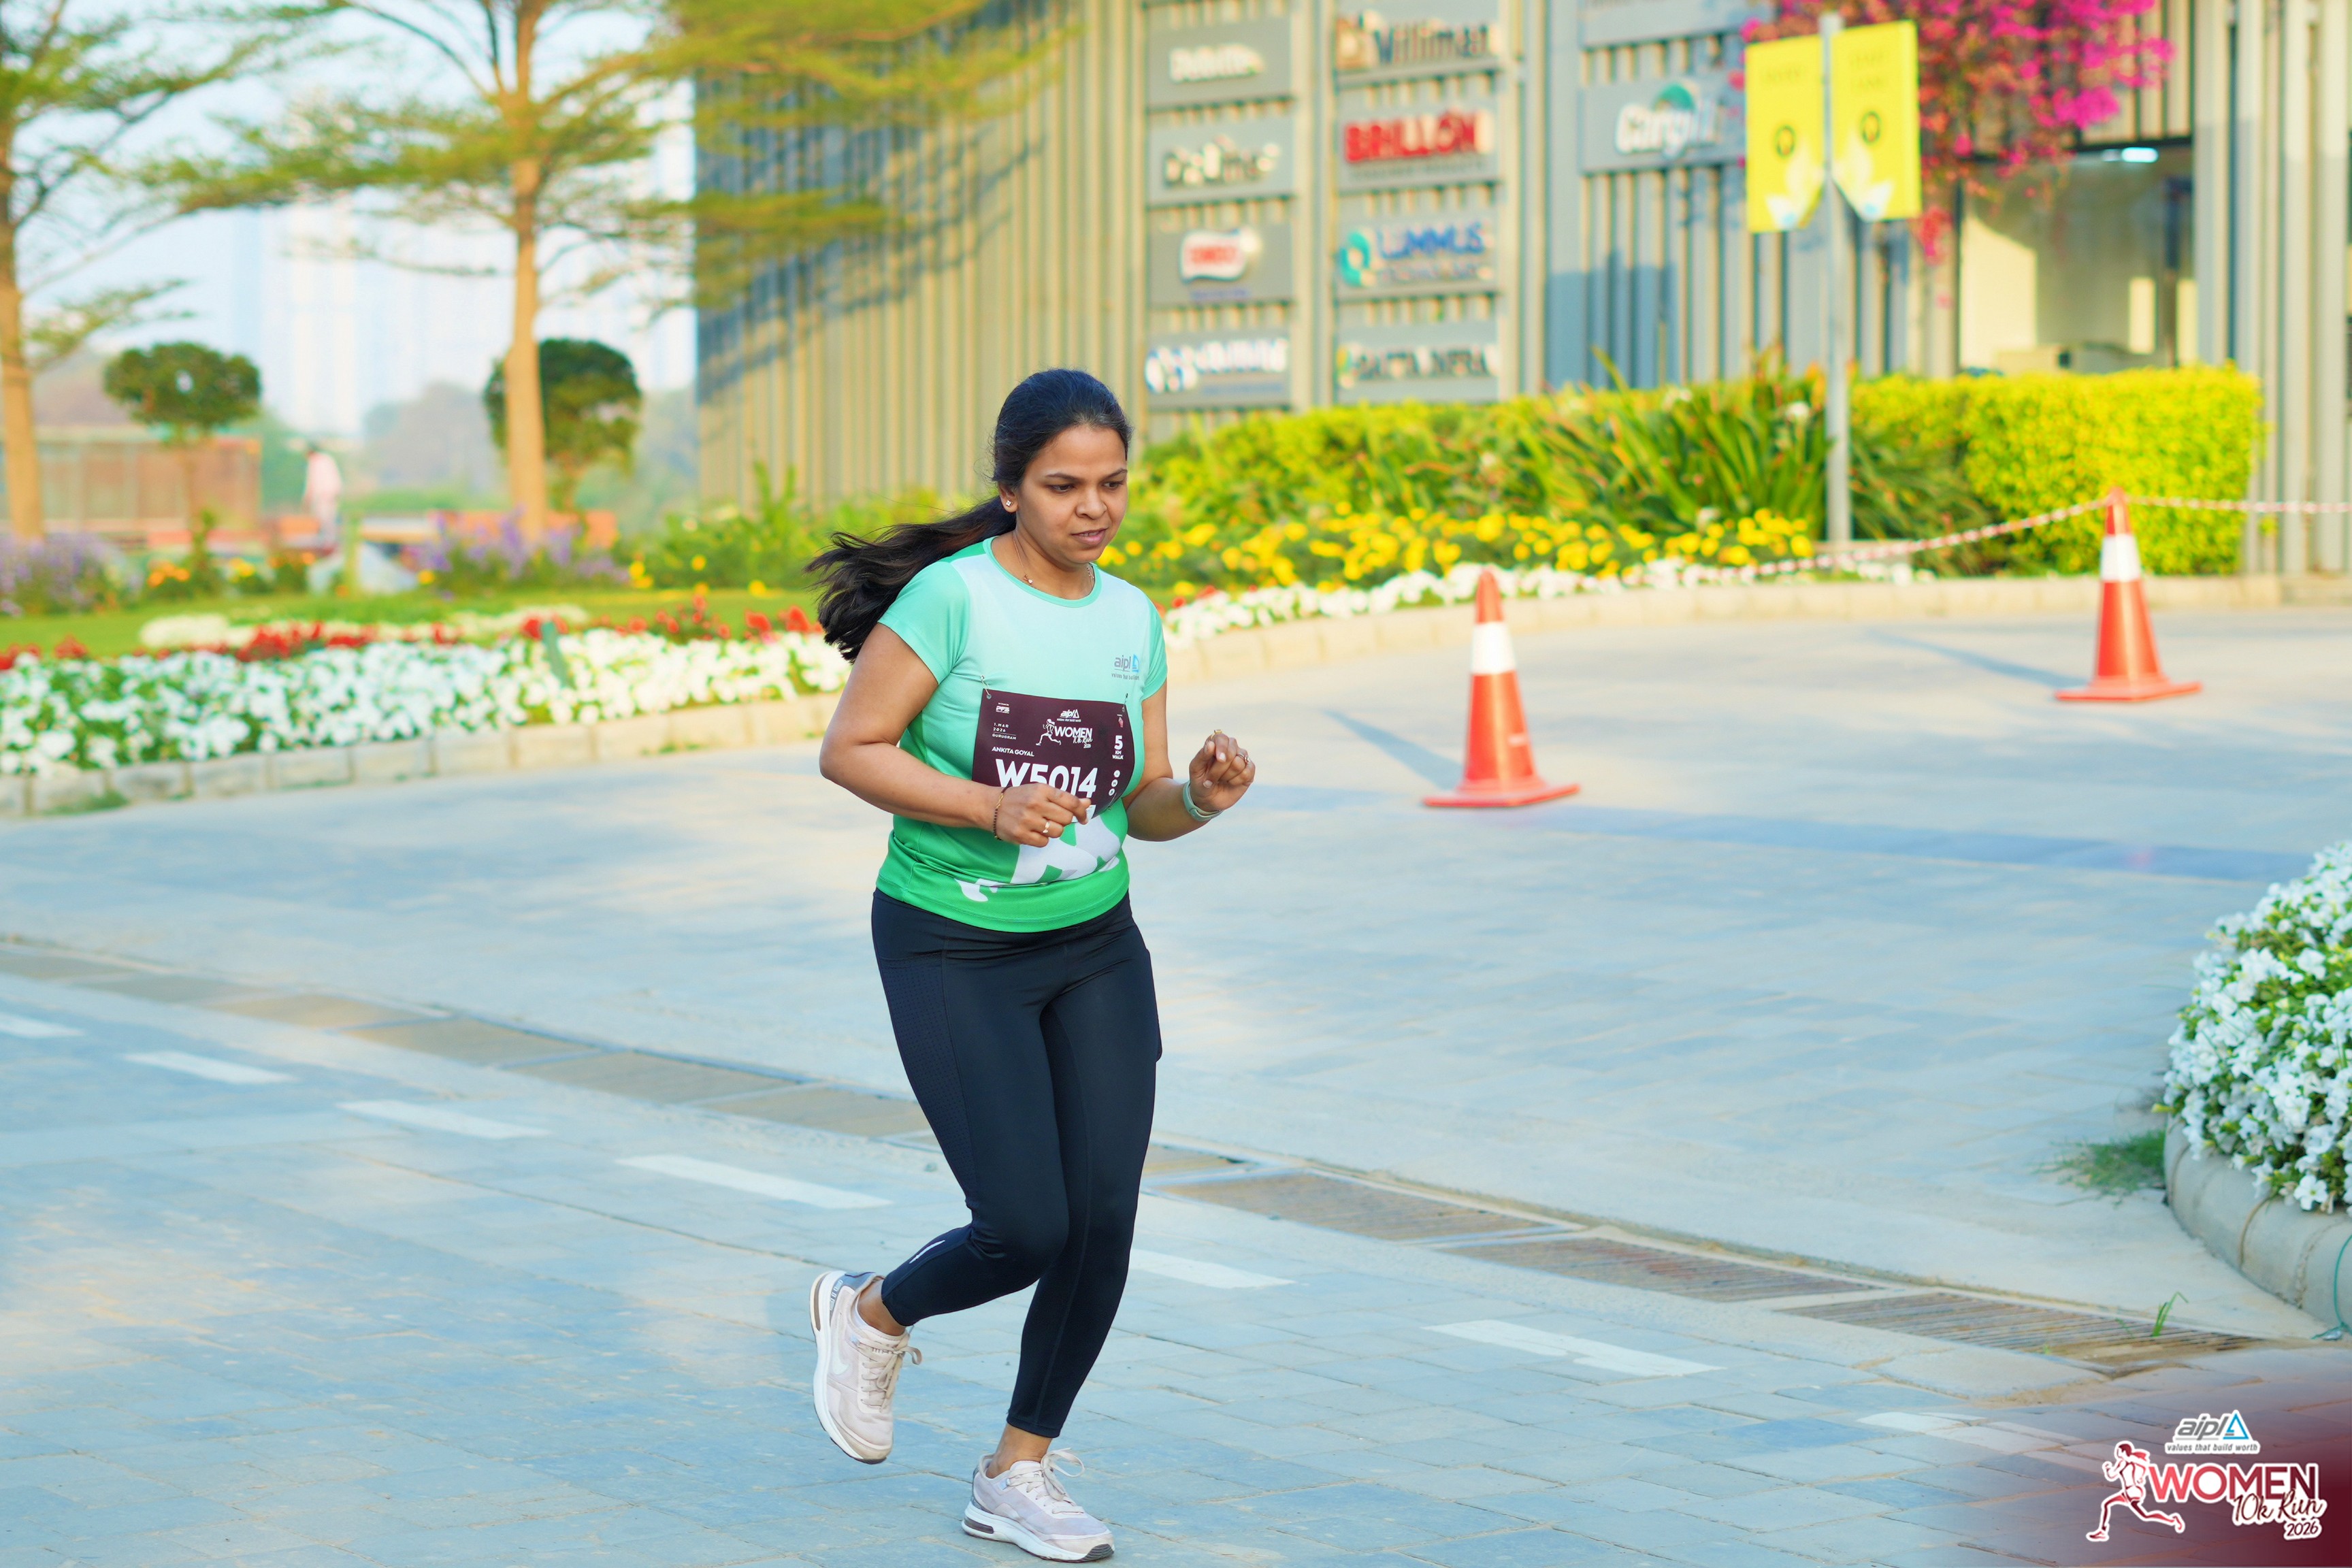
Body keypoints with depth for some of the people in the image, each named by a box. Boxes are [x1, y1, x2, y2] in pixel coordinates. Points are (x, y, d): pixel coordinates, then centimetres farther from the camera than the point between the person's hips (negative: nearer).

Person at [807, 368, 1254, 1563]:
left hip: (1095, 950, 5)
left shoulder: (1130, 619, 4)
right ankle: (869, 1314, 22)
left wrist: (1202, 797, -14)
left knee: (1103, 1223, -2)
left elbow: (1141, 808, 8)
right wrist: (989, 807, -26)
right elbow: (848, 751, -14)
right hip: (954, 956, -5)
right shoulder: (954, 596, -14)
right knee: (1028, 1229, -11)